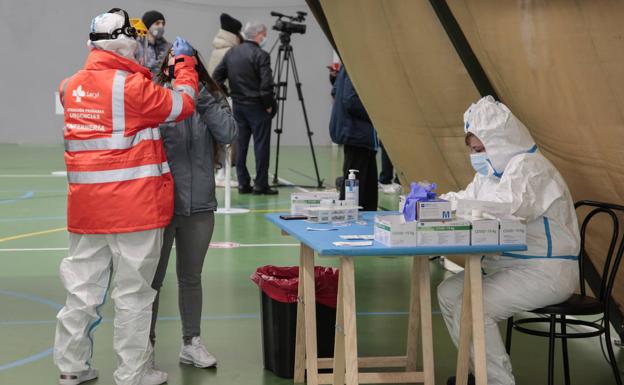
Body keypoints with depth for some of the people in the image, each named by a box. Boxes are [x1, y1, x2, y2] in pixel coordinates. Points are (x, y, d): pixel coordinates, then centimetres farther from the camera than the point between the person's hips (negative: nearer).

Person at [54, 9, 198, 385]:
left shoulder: (72, 86, 8)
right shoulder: (132, 86, -13)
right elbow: (181, 104, -4)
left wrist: (148, 75, 23)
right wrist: (185, 63, 10)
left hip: (86, 207, 6)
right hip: (135, 206, -6)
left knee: (83, 287, 13)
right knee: (133, 293, 2)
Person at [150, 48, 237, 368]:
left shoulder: (210, 99, 3)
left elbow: (228, 135, -12)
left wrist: (203, 98, -16)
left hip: (199, 206, 3)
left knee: (191, 277, 16)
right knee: (153, 278, 6)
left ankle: (191, 342, 28)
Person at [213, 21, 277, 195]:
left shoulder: (231, 53, 8)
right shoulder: (260, 55, -13)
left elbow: (217, 76, 10)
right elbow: (266, 84, -19)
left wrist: (226, 92, 14)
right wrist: (268, 104, -8)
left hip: (238, 105, 7)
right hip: (257, 106, -6)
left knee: (240, 145, 10)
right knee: (261, 145, -1)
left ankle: (243, 183, 12)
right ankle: (261, 184, -1)